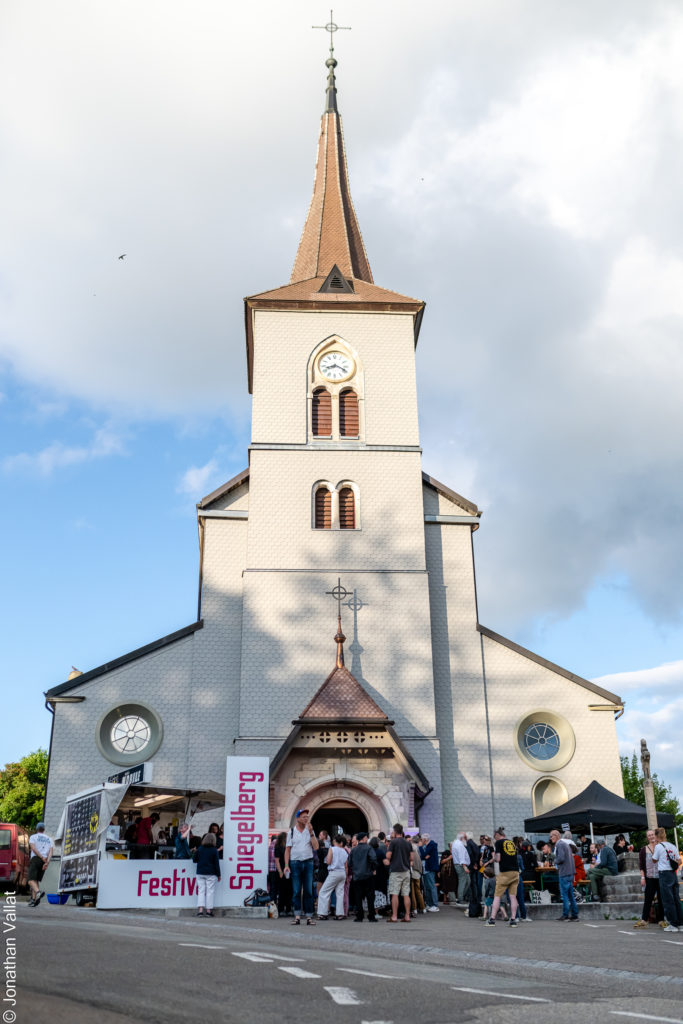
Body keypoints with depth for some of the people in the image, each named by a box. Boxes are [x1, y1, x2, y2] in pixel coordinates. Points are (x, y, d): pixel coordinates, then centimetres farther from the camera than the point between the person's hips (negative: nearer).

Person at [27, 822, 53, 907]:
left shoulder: (33, 837, 8)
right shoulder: (49, 839, 19)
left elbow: (33, 848, -9)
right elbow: (51, 851, 3)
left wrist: (42, 858, -13)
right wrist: (47, 861, -8)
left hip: (35, 859, -5)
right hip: (45, 861, 5)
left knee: (31, 880, -12)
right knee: (36, 880, 13)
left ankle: (38, 891, -39)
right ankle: (34, 899, 3)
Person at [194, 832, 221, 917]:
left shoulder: (199, 849, 1)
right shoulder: (214, 850, -7)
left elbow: (195, 860, 10)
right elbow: (216, 864, -5)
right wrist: (218, 875, 3)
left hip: (200, 873, 3)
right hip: (211, 874, -3)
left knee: (201, 891, 5)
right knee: (210, 891, 3)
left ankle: (200, 910, -5)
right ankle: (209, 910, 3)